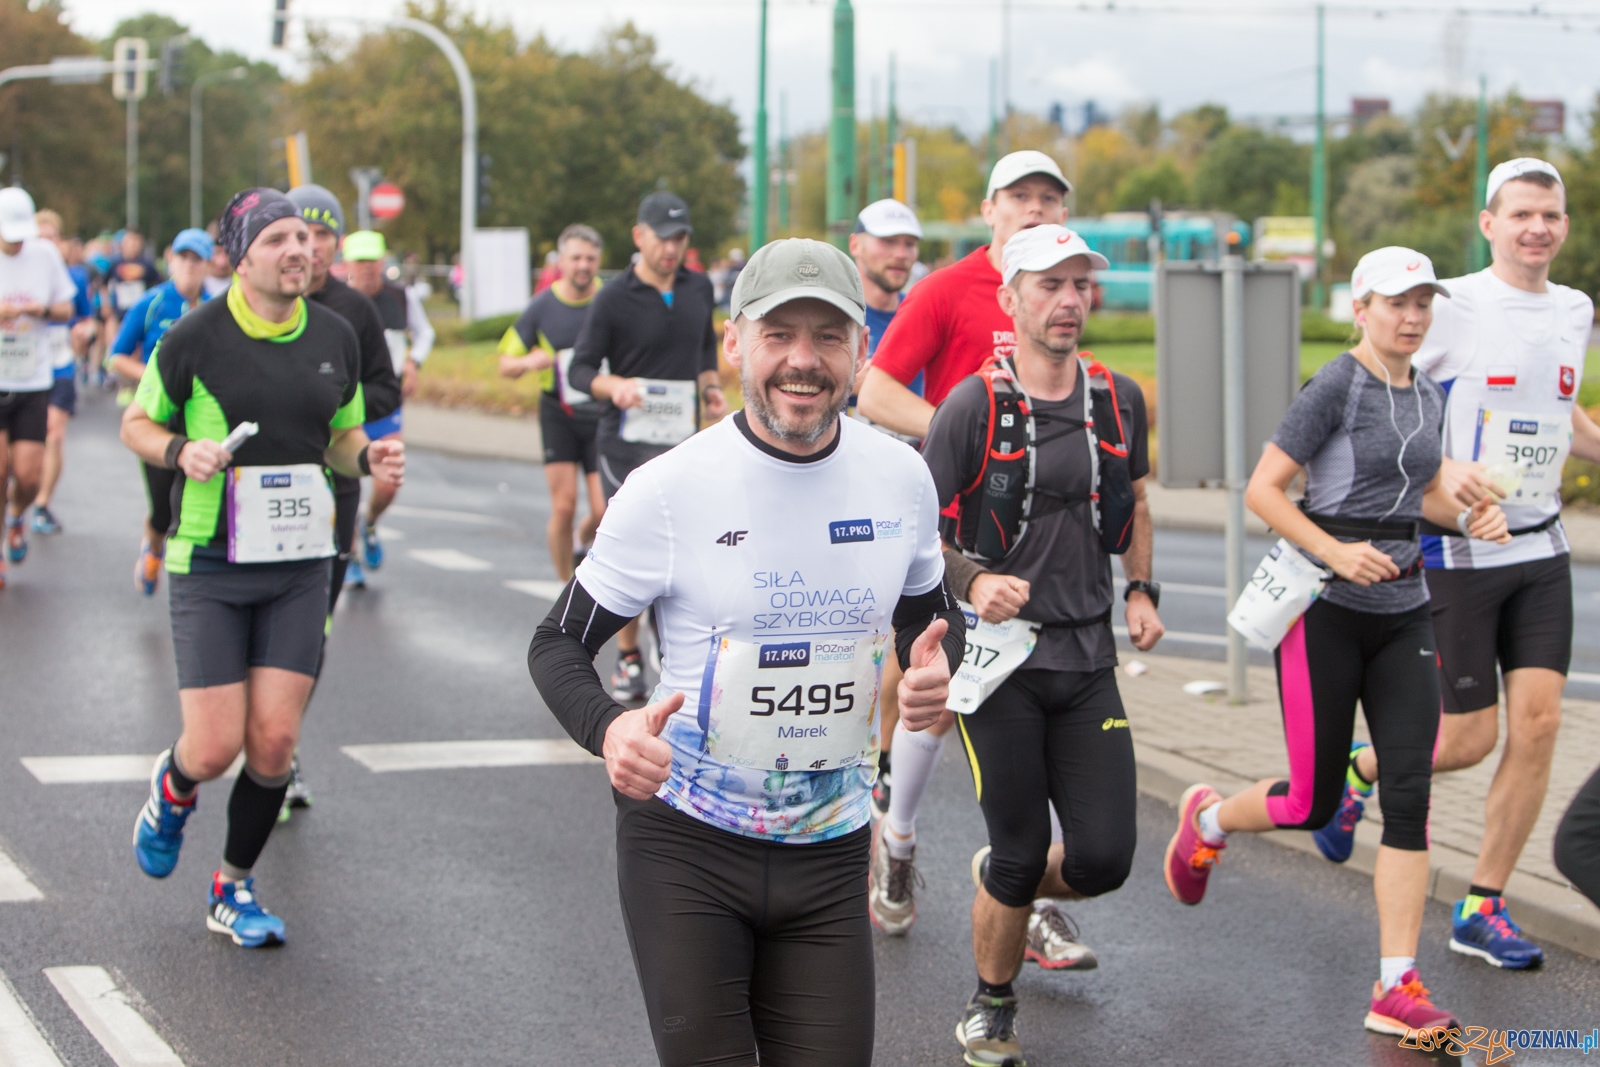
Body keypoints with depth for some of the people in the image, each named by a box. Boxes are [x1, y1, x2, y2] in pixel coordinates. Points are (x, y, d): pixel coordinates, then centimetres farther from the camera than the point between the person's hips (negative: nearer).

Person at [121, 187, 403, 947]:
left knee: (274, 743, -3)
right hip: (210, 567, -3)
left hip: (300, 566, 3)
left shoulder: (336, 336, 4)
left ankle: (233, 890, 19)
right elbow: (137, 423, 4)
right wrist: (181, 451, -16)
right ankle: (171, 791, 32)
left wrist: (370, 457, -5)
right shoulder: (196, 336, -7)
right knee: (215, 748, -7)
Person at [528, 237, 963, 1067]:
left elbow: (931, 615, 17)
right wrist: (607, 730, -25)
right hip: (684, 848, -3)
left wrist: (937, 663, -7)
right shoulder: (668, 490, -12)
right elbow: (557, 643, -4)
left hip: (829, 851, 3)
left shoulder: (902, 479, -1)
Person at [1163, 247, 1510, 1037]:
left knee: (1410, 794, -4)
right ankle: (1207, 818, 36)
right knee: (1311, 804, 2)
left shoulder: (1428, 396, 9)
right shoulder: (1337, 387, -11)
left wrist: (1469, 516, 3)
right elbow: (1262, 490, -13)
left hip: (1404, 613, 6)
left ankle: (1397, 989, -1)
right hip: (1325, 612, -6)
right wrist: (1337, 553, -24)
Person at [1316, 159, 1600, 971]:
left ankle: (1483, 909, 8)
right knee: (1469, 739, -2)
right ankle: (1356, 770, 31)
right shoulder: (1453, 306, -11)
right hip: (1457, 549, -5)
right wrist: (1440, 468, -26)